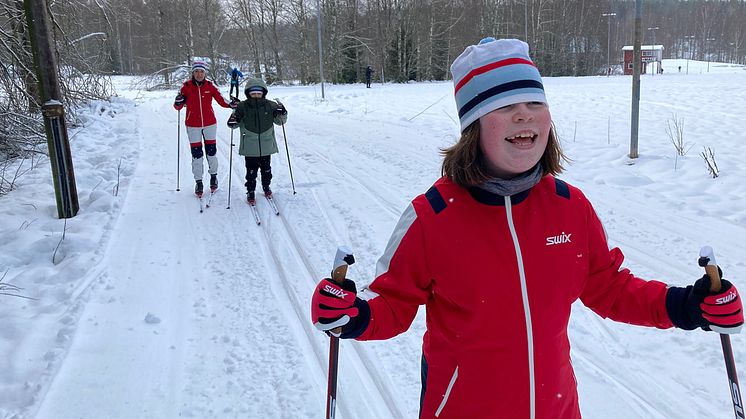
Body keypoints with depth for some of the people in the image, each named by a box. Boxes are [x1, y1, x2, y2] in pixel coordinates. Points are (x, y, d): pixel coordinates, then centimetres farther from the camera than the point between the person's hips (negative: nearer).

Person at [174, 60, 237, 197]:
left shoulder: (210, 86, -2)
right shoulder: (187, 86, -6)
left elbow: (221, 100, 0)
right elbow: (178, 107, -4)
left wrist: (230, 104, -19)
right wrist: (178, 102, -26)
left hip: (210, 124, 1)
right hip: (193, 125, -1)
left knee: (211, 151, 8)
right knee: (196, 154, 1)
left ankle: (213, 176, 28)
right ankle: (198, 182, 11)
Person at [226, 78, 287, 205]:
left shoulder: (270, 105, -1)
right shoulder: (242, 107, -6)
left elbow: (279, 121, 7)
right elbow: (236, 122, 3)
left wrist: (282, 114, -13)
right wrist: (232, 122, -19)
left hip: (266, 145, 2)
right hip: (250, 146, -2)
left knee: (266, 169, 16)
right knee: (251, 171, 2)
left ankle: (266, 187, 38)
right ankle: (250, 192, 17)